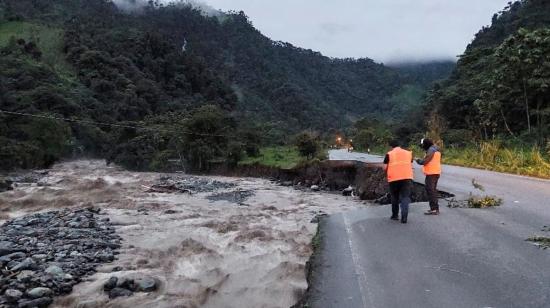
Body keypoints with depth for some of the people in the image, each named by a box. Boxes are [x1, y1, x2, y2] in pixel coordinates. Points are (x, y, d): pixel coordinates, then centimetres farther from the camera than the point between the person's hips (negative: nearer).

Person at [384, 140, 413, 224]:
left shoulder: (389, 154, 3)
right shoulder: (408, 153, 14)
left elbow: (385, 167, 3)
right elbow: (411, 166, 19)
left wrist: (387, 174, 21)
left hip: (394, 178, -1)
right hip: (407, 177, 1)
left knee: (394, 197, 16)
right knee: (405, 197, -1)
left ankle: (395, 215, 24)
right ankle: (404, 217, -14)